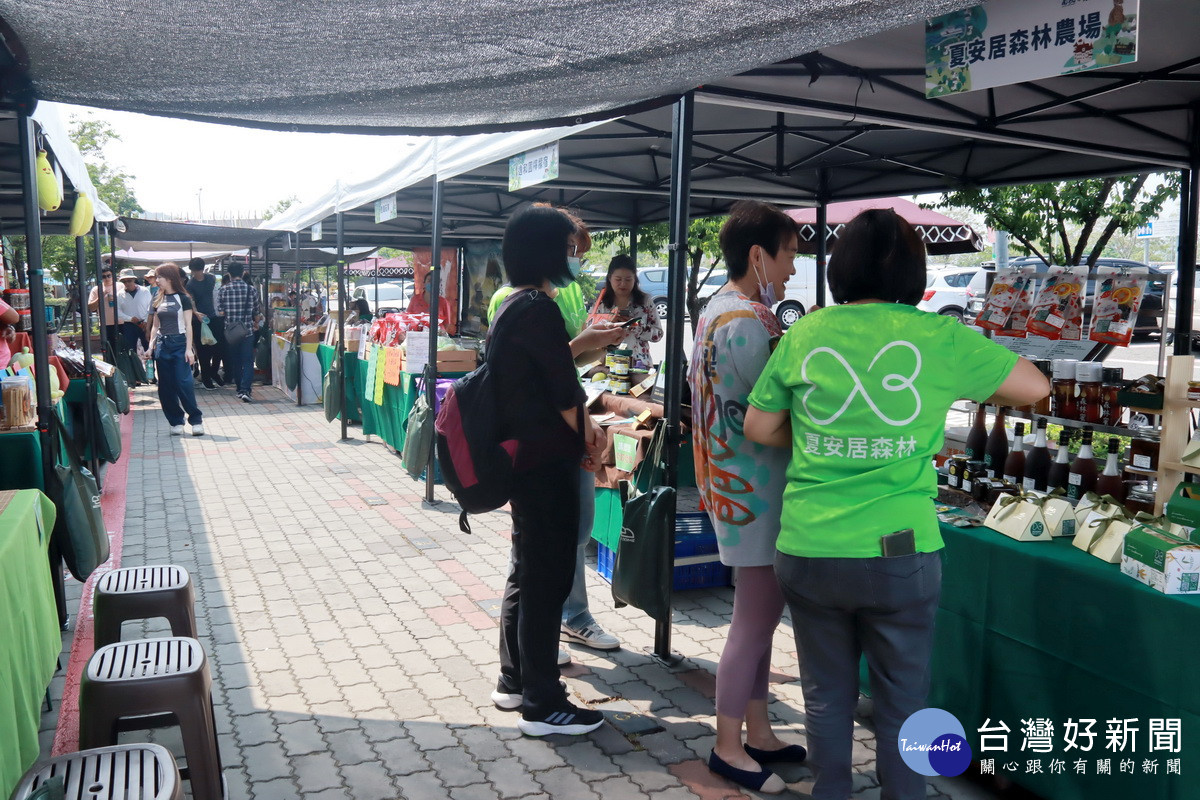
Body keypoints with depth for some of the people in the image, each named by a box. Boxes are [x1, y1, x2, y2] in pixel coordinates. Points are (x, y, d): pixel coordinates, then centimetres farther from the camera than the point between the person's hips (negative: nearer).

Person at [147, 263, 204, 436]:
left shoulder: (183, 298, -2)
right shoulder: (158, 300, 12)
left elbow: (188, 325, -4)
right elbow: (155, 326, 16)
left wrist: (189, 349, -10)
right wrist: (151, 346, 6)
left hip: (179, 344, -5)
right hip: (162, 344, 5)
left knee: (183, 383, -13)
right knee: (165, 387, 4)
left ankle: (196, 420, -4)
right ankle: (176, 422, 12)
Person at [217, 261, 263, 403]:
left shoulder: (223, 290, -3)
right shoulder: (251, 289, -3)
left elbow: (220, 312, -2)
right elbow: (257, 312, 5)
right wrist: (256, 323, 25)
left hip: (230, 331, 1)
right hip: (247, 331, -1)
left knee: (235, 361, 14)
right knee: (248, 362, 0)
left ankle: (240, 389, 19)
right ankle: (245, 390, -15)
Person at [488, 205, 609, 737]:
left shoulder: (511, 305, 13)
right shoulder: (538, 308, -18)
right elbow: (563, 389, -15)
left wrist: (581, 424, 10)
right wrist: (586, 435, 2)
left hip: (521, 458, 10)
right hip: (547, 462, -10)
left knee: (527, 572, 19)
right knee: (548, 578, -1)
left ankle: (514, 682, 31)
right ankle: (542, 705, 10)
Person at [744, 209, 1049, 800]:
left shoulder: (804, 335, 0)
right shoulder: (939, 336, -4)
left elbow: (758, 428, 8)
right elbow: (1034, 387, 9)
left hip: (808, 550, 2)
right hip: (899, 552, -1)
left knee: (826, 697, 19)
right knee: (901, 704, 17)